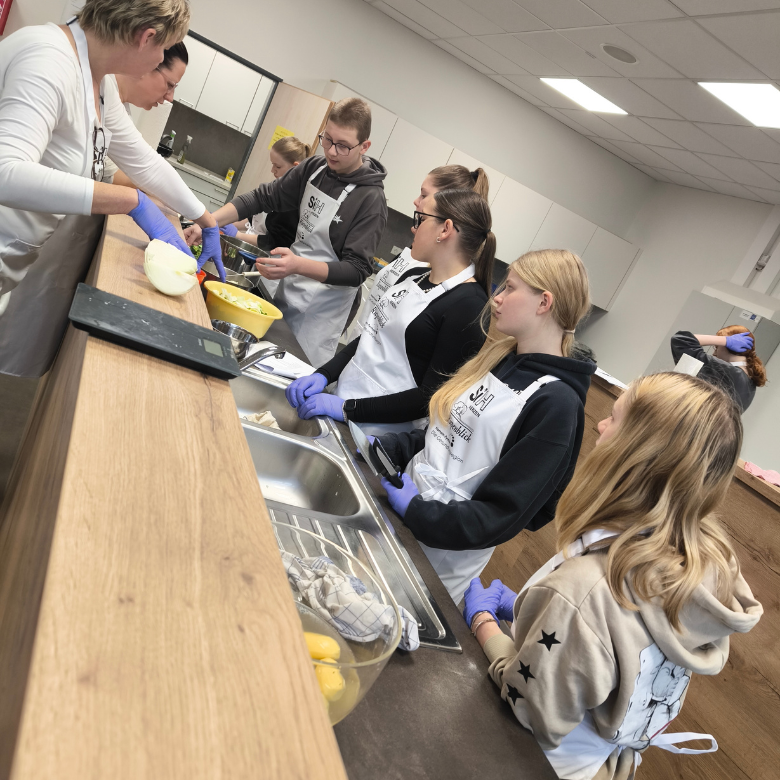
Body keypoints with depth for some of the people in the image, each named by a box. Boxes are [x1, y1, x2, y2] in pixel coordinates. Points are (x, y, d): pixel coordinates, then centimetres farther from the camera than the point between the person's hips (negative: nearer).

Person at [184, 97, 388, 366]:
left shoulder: (371, 200, -18)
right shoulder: (314, 168, 0)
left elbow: (357, 271, -22)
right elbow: (264, 197, 3)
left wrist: (298, 265, -36)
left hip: (320, 310, -6)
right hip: (287, 292, 6)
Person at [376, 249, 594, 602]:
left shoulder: (556, 404, -22)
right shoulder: (499, 358, 3)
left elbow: (500, 517, -21)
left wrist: (415, 511, -21)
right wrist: (388, 447, -3)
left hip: (440, 554, -6)